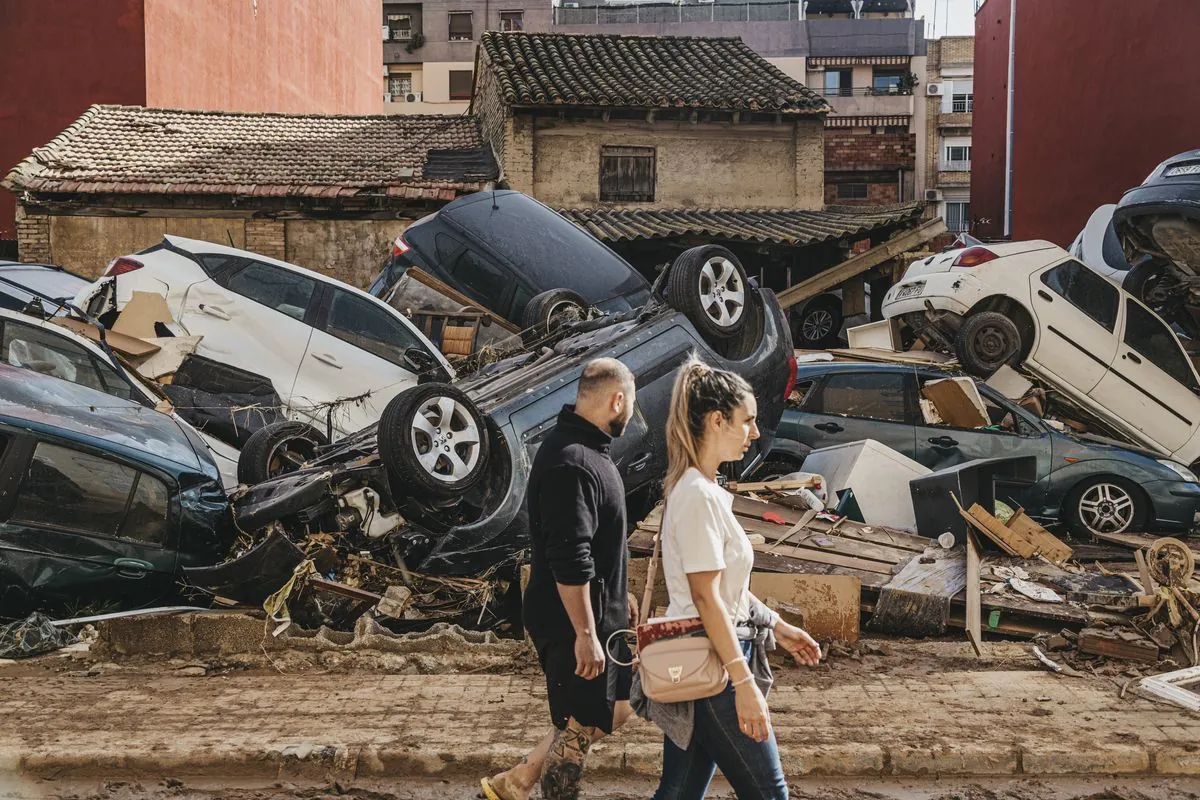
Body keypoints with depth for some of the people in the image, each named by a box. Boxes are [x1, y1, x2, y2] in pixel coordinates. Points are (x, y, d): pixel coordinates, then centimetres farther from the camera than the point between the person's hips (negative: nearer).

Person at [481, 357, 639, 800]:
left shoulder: (584, 449, 10)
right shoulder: (573, 464, -24)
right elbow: (568, 560, -28)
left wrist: (617, 595, 25)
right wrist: (585, 634, -25)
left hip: (598, 613, 11)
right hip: (574, 621, -11)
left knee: (618, 705, 20)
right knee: (580, 726, 4)